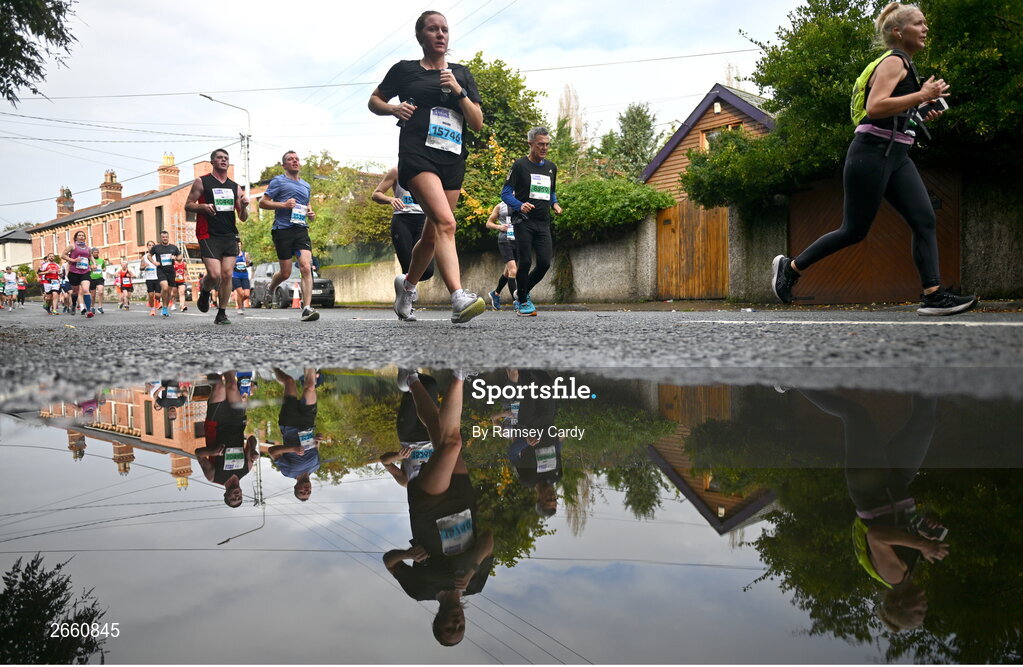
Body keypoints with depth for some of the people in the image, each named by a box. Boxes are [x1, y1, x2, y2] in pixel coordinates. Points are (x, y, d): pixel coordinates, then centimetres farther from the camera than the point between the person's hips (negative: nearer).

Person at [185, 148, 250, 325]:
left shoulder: (235, 187, 16)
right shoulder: (201, 182, 5)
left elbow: (243, 218, 15)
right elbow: (188, 205, 5)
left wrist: (244, 207, -7)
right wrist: (203, 207, -15)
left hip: (230, 236, 4)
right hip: (209, 236, -4)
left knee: (227, 274, -3)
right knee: (215, 274, -15)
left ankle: (221, 314, 7)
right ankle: (204, 293, 18)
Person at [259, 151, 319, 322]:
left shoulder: (306, 186, 21)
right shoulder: (278, 181, 4)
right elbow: (262, 202, 0)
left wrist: (311, 213, 13)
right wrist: (283, 204, -14)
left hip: (301, 230, 4)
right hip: (283, 230, -4)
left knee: (306, 267, -16)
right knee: (285, 273, 2)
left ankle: (307, 309, -21)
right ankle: (271, 288, 38)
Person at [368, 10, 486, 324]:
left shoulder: (461, 74, 18)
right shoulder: (405, 69, 10)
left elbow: (478, 123, 12)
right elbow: (374, 101, 20)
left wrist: (459, 92, -3)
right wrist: (393, 108, -1)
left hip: (452, 160, 5)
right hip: (417, 154, -5)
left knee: (432, 234, 8)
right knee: (446, 223, -25)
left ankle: (407, 284, 35)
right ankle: (459, 301, -37)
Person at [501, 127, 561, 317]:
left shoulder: (551, 167, 15)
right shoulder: (520, 165, -2)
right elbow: (505, 194, -4)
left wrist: (554, 204, 7)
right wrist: (520, 205, -23)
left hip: (543, 223, 5)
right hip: (523, 221, -5)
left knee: (545, 263, -4)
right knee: (525, 261, -8)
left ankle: (522, 292, 20)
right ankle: (523, 302, 9)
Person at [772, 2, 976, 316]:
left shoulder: (905, 66, 23)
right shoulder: (894, 62, -7)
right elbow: (874, 107, -22)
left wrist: (920, 115, 18)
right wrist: (921, 96, -21)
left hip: (896, 156, 9)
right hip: (872, 152, -9)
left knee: (925, 220, -5)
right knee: (854, 231, -4)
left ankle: (933, 296, -10)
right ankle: (790, 266, 10)